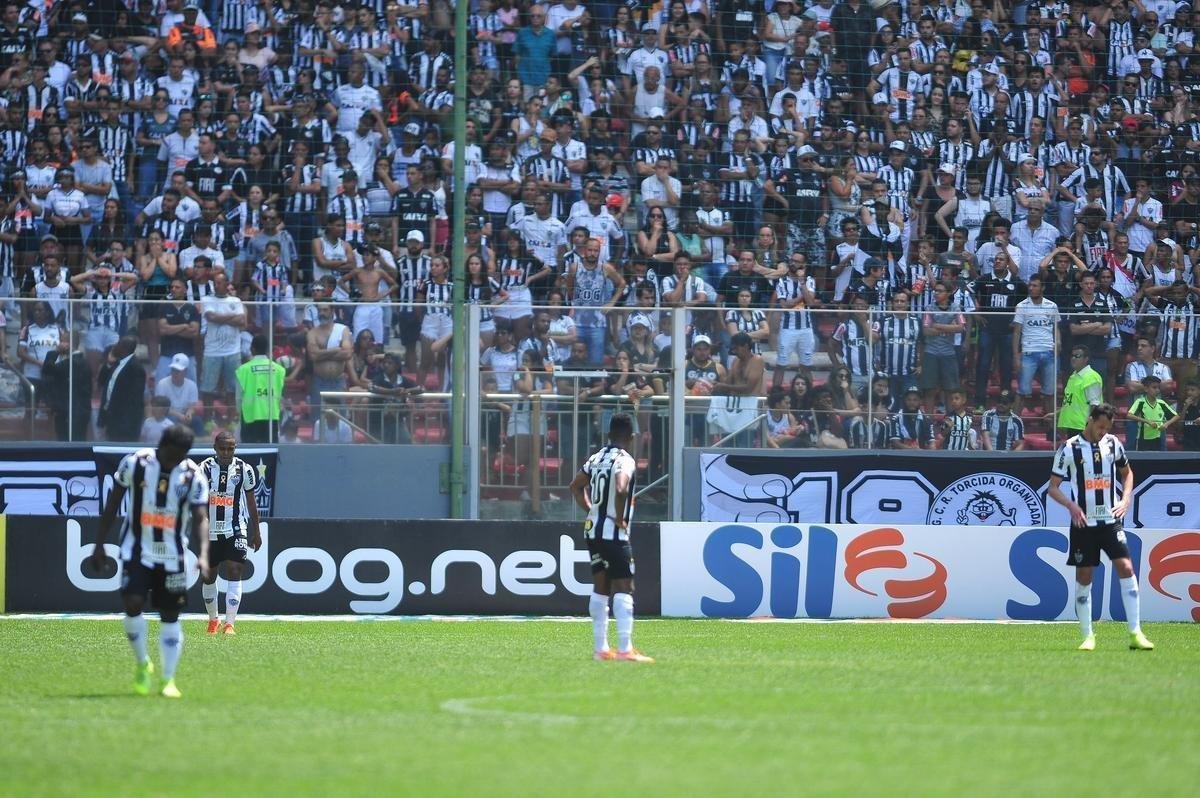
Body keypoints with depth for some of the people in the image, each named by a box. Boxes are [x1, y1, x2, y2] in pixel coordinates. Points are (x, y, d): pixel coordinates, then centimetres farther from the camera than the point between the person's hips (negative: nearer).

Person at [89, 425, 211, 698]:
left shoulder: (193, 476, -8)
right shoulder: (134, 463, -9)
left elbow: (200, 518, -12)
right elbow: (112, 505, 1)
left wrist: (203, 554, -29)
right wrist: (99, 545, 1)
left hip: (172, 554, 1)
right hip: (137, 550, -1)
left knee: (170, 615, 3)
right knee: (133, 603, -17)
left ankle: (168, 679, 12)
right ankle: (142, 664, 5)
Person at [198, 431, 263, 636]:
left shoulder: (244, 469, -2)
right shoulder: (205, 468, -5)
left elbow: (250, 501, 9)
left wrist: (256, 531, 13)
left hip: (236, 529, -1)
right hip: (210, 530, 1)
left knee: (234, 572, -14)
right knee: (208, 576, 10)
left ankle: (229, 624, -15)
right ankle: (213, 620, 31)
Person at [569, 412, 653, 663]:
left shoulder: (597, 458, 11)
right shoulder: (625, 461, -13)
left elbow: (576, 486, 24)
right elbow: (621, 489, -31)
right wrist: (620, 518, -17)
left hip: (593, 530, 8)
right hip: (614, 534, -8)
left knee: (600, 589, 13)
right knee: (624, 589, -8)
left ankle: (601, 648, 15)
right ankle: (625, 649, -15)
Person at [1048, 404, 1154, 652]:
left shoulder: (1113, 443, 5)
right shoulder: (1070, 448, -6)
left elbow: (1127, 473, 22)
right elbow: (1053, 487, -2)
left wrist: (1125, 500, 5)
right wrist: (1071, 505, -19)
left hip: (1111, 519, 2)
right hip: (1083, 522, -2)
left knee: (1126, 567, -11)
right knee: (1083, 577, 1)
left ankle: (1136, 634, -11)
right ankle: (1087, 636, 12)